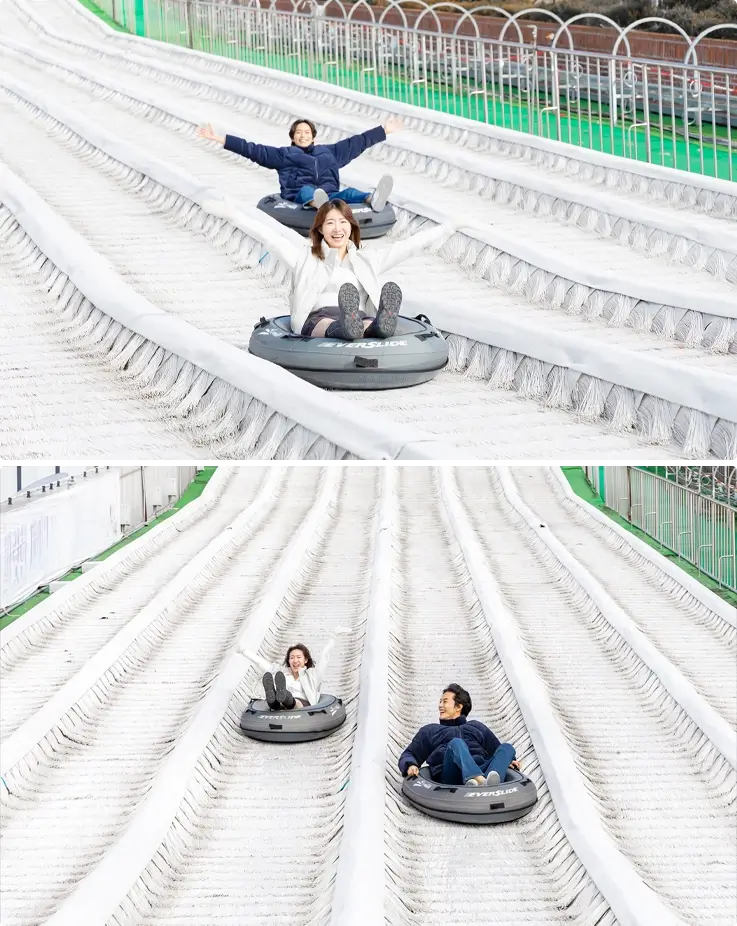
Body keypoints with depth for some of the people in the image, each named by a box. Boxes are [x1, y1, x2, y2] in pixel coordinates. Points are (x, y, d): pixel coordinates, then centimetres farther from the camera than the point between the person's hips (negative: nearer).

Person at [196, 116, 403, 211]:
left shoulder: (329, 151, 31)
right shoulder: (283, 154, 22)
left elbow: (356, 143, 35)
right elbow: (252, 149, 17)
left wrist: (385, 130, 36)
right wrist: (219, 139, 10)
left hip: (330, 193, 3)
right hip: (300, 195, -3)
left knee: (349, 193, -31)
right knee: (307, 190, -40)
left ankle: (372, 200, -66)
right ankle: (317, 203, -79)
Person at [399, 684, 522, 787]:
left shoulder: (477, 728, 36)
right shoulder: (430, 731, 33)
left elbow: (498, 752, 32)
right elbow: (409, 755, 24)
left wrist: (509, 761, 9)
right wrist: (411, 765, -1)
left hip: (481, 771, 3)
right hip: (449, 778, -3)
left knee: (506, 748, -21)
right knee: (456, 743, -32)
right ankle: (480, 780, -66)